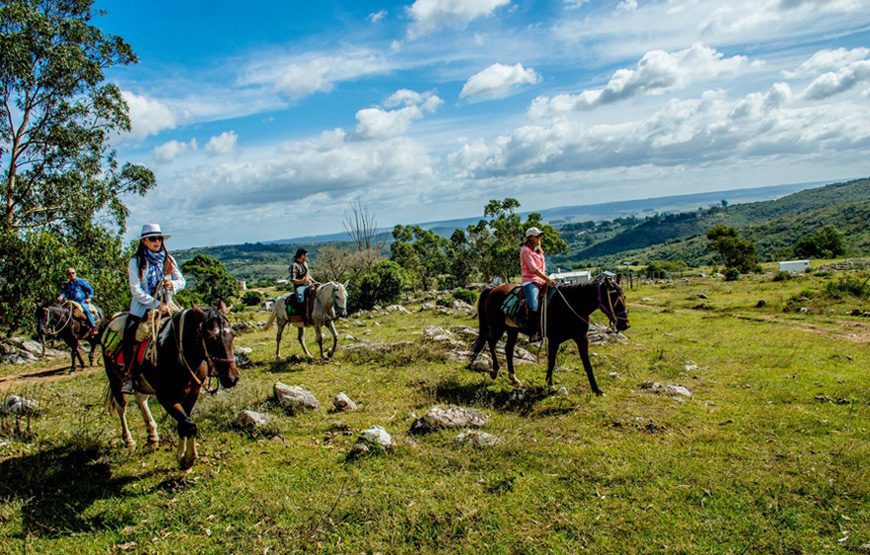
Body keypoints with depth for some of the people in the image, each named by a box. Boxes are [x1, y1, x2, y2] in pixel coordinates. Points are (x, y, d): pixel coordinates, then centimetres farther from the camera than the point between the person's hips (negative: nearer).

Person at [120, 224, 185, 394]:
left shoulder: (168, 260, 9)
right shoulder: (135, 262, -2)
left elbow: (182, 281, 10)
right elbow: (136, 291, -9)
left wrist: (173, 284, -14)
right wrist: (156, 305, -17)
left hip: (166, 306, 2)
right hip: (142, 306, -2)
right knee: (128, 336, -22)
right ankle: (129, 375, -10)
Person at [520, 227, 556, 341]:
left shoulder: (539, 250, 21)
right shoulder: (526, 250, -6)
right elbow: (533, 268, -16)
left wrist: (547, 279, 6)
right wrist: (547, 279, -21)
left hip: (541, 280, 9)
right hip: (529, 281, -9)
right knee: (534, 305, -29)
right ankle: (533, 334, -26)